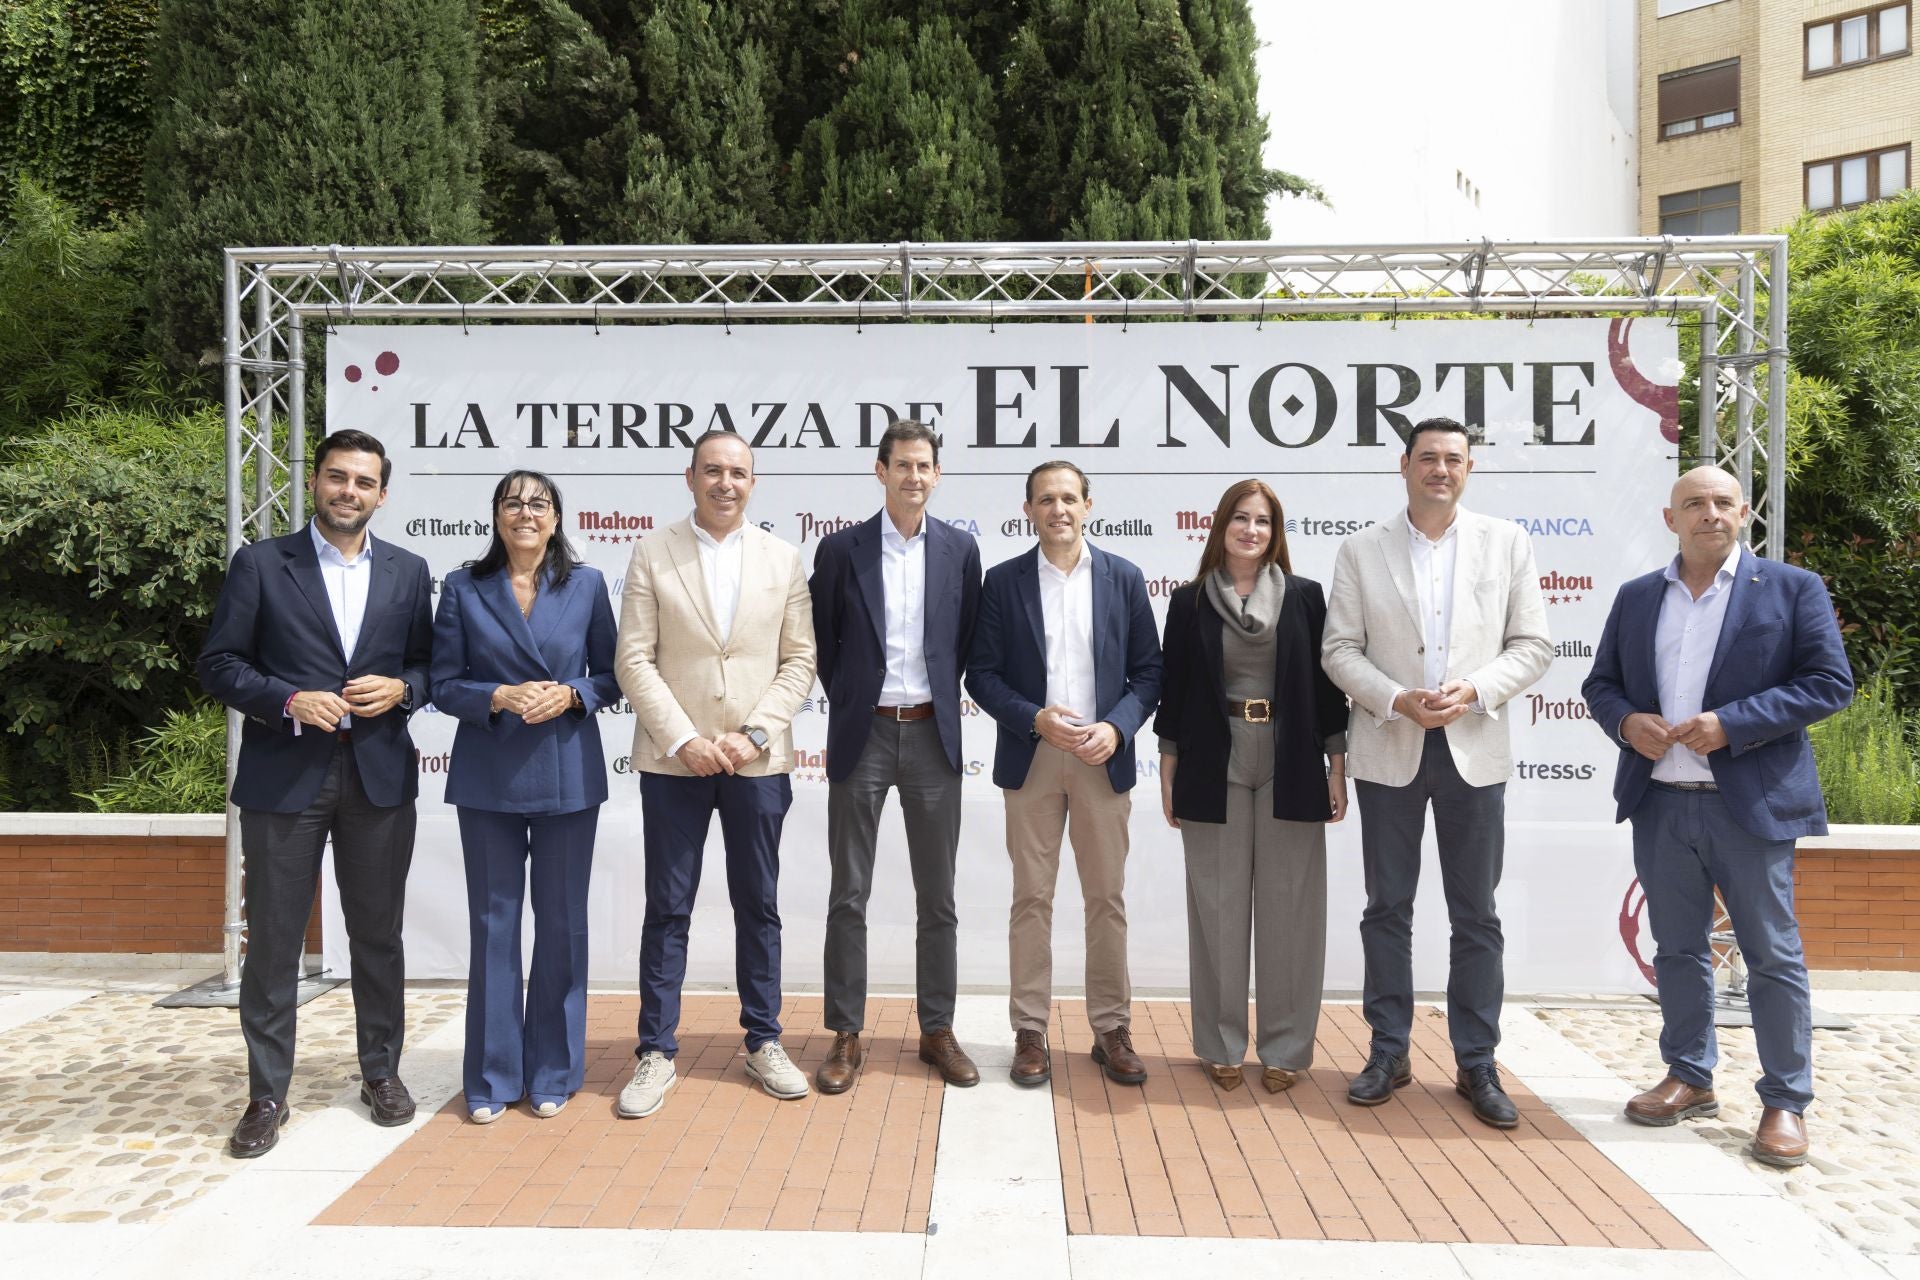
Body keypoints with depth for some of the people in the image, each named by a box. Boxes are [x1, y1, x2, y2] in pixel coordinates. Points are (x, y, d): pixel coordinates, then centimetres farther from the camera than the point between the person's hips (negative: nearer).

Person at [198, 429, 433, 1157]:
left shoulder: (408, 572, 9)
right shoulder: (260, 563, 1)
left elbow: (427, 662, 11)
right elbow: (220, 664, -1)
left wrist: (400, 688, -10)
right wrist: (289, 701, -16)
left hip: (379, 776, 2)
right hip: (284, 776, -2)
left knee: (379, 935, 11)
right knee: (273, 939, 4)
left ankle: (381, 1071, 26)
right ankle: (267, 1093, 17)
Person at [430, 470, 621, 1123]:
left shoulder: (586, 584, 4)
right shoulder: (463, 588, 3)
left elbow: (610, 675, 6)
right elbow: (443, 684, 1)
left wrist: (569, 694, -13)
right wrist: (502, 697, -15)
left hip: (567, 774, 1)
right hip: (489, 775, 0)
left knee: (562, 921, 7)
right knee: (493, 921, 5)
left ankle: (553, 1072, 21)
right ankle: (492, 1076, 18)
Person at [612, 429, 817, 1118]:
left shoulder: (784, 559, 6)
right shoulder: (653, 553, 2)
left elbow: (800, 661, 3)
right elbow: (634, 659, -3)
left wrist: (752, 733, -8)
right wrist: (684, 740, -11)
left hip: (758, 762, 1)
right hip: (674, 759, -1)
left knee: (758, 906, 10)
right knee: (667, 910, 4)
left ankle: (763, 1042, 22)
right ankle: (656, 1054, 15)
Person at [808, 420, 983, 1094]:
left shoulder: (959, 550, 3)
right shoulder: (841, 549, 0)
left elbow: (967, 640, 10)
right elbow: (822, 642, 6)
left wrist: (942, 699, 5)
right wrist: (847, 704, 5)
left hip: (932, 735, 1)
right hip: (862, 735, -1)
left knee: (937, 896, 8)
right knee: (848, 895, 4)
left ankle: (938, 1031, 21)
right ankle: (846, 1036, 15)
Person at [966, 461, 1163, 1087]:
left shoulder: (1123, 579, 4)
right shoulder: (1003, 581, 2)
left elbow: (1148, 671, 4)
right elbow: (982, 673, 0)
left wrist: (1117, 727, -11)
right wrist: (1036, 720, -14)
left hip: (1104, 758, 1)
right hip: (1031, 757, -1)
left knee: (1107, 898, 7)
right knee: (1032, 898, 5)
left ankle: (1111, 1029, 18)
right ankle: (1030, 1032, 14)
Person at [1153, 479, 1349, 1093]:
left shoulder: (1304, 597, 5)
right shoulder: (1191, 601, 4)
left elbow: (1326, 685, 5)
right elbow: (1174, 690, 6)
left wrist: (1336, 769, 2)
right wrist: (1169, 776, 4)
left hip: (1290, 768, 0)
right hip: (1214, 769, 0)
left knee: (1289, 905, 3)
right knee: (1218, 906, 5)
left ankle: (1284, 1047, 16)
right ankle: (1222, 1044, 17)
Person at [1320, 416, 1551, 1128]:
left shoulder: (1507, 544, 5)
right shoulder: (1361, 551, 3)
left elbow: (1532, 646, 3)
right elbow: (1339, 649, 0)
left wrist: (1474, 691, -14)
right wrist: (1398, 700, -15)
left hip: (1474, 750, 0)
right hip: (1389, 751, 0)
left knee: (1476, 915, 6)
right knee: (1387, 908, 9)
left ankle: (1477, 1063, 19)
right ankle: (1389, 1054, 22)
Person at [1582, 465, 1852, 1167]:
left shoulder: (1792, 588, 0)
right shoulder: (1636, 597, 10)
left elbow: (1830, 681, -6)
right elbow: (1601, 683, 14)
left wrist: (1732, 723, -17)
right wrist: (1625, 721, -8)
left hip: (1752, 805, -4)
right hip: (1660, 806, 4)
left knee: (1774, 957, 4)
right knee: (1677, 950, 13)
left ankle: (1785, 1102, 15)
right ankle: (1690, 1078, 27)